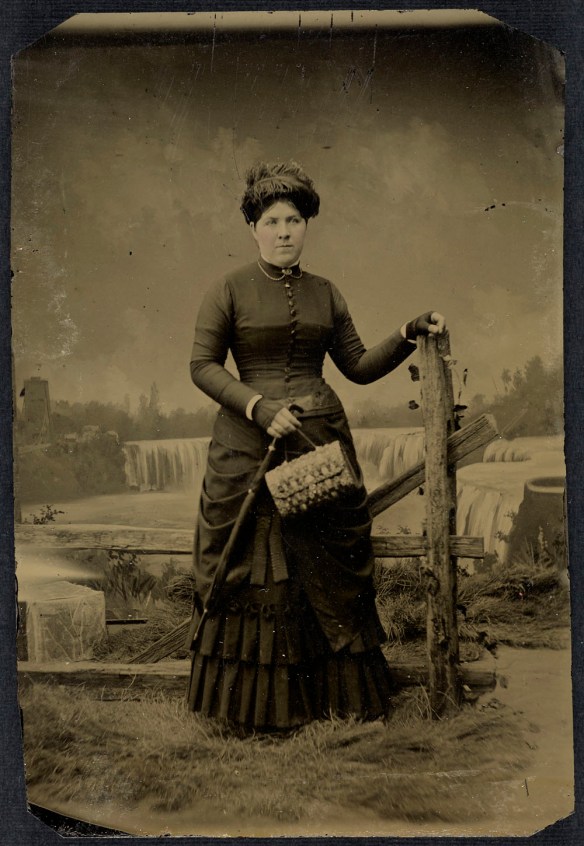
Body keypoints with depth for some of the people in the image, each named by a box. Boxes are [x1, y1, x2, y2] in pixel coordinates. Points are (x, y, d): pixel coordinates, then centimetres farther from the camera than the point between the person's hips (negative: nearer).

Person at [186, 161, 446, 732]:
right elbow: (202, 366, -3)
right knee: (256, 573, 3)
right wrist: (260, 407, -14)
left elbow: (359, 367, 14)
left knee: (331, 569, 7)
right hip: (249, 448, -3)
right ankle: (261, 702, 19)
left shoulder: (325, 294, 11)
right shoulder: (229, 291, 0)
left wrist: (409, 334, 2)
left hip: (321, 440, 3)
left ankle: (345, 689, 22)